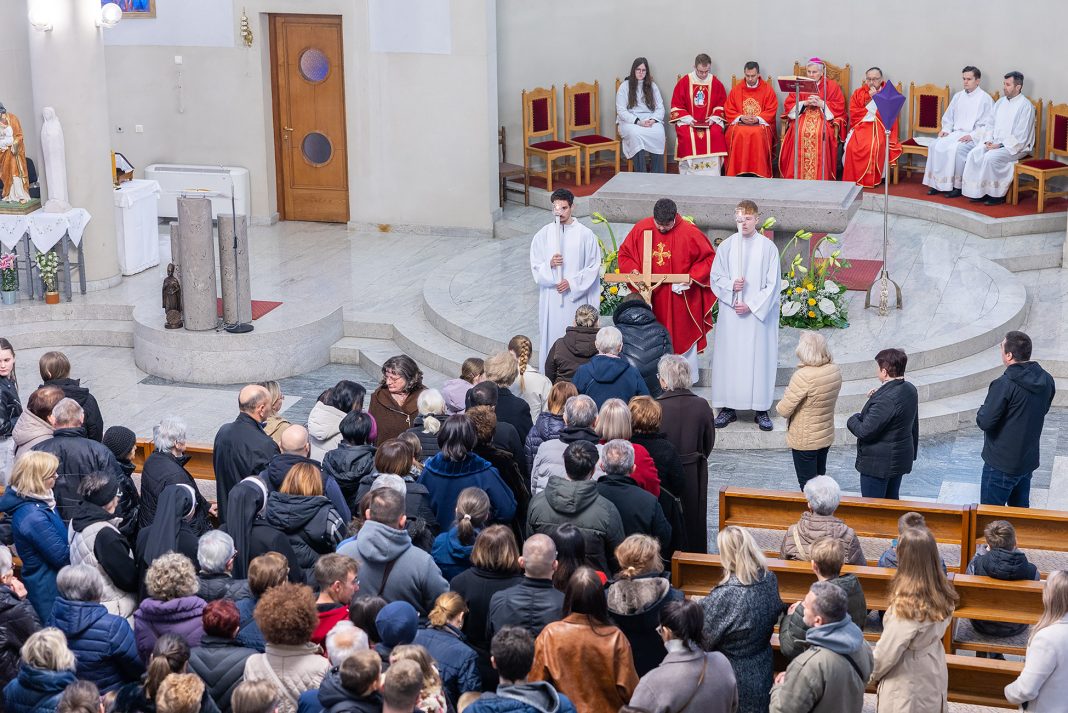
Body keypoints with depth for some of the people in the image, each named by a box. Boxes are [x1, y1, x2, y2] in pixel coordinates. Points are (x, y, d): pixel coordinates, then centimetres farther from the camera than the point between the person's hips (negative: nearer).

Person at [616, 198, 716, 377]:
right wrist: (632, 270, -11)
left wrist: (692, 277, -17)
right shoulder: (641, 228, -4)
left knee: (682, 338, 7)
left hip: (680, 295, -2)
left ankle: (685, 385, 18)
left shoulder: (689, 232, -12)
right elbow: (625, 253, 8)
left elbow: (709, 257, -4)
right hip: (650, 296, 2)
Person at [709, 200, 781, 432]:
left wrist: (751, 306, -11)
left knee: (760, 359, 1)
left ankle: (761, 410, 9)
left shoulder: (768, 248, -3)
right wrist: (731, 285, -14)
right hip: (730, 313, 2)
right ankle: (728, 407, 13)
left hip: (759, 314, -2)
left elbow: (772, 285, -3)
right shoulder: (726, 246, 3)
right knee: (728, 358, 4)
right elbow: (715, 278, 6)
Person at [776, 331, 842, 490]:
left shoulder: (803, 377, -29)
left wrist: (779, 406, -2)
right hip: (826, 437, 7)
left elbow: (783, 410, -24)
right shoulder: (835, 370, -7)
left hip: (804, 441, -7)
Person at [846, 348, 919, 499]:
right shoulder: (910, 389, 0)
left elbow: (865, 432, -27)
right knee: (892, 502, 21)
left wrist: (853, 419, -5)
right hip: (901, 459, 9)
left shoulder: (886, 399, -29)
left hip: (879, 464, -9)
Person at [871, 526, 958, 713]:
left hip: (908, 686, -7)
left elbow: (887, 652, -19)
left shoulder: (906, 606, -29)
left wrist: (873, 673, 1)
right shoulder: (942, 595, -7)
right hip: (933, 676, 7)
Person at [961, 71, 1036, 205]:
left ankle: (996, 195, -19)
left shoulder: (1025, 106, -11)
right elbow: (991, 125, 18)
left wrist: (1001, 145, -19)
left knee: (990, 157, -31)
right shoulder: (1000, 102, 13)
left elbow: (1020, 137, -16)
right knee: (974, 154, -17)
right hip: (995, 143, 7)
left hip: (1016, 147, -7)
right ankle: (977, 192, -14)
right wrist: (988, 140, -1)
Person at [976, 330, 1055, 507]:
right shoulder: (1046, 380, -2)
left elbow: (984, 422, -21)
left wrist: (983, 410, -1)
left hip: (1001, 464, -7)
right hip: (1029, 460, 7)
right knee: (1020, 508, 21)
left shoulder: (1004, 384, -25)